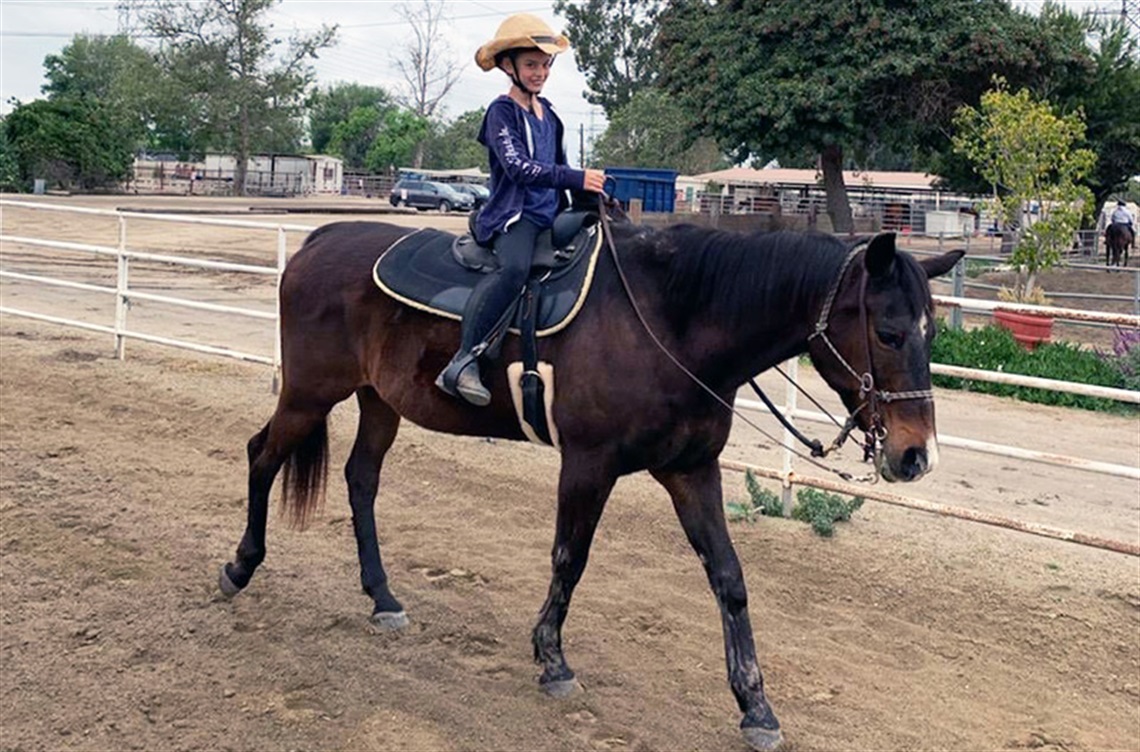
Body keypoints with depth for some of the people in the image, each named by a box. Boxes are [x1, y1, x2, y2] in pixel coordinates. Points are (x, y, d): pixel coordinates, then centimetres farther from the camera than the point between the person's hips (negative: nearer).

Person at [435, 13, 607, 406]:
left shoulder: (548, 113, 17)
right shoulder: (501, 112, -5)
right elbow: (517, 167, -19)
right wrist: (577, 178, -27)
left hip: (549, 214, 9)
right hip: (513, 213, -9)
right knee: (514, 267, -38)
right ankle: (464, 362, -39)